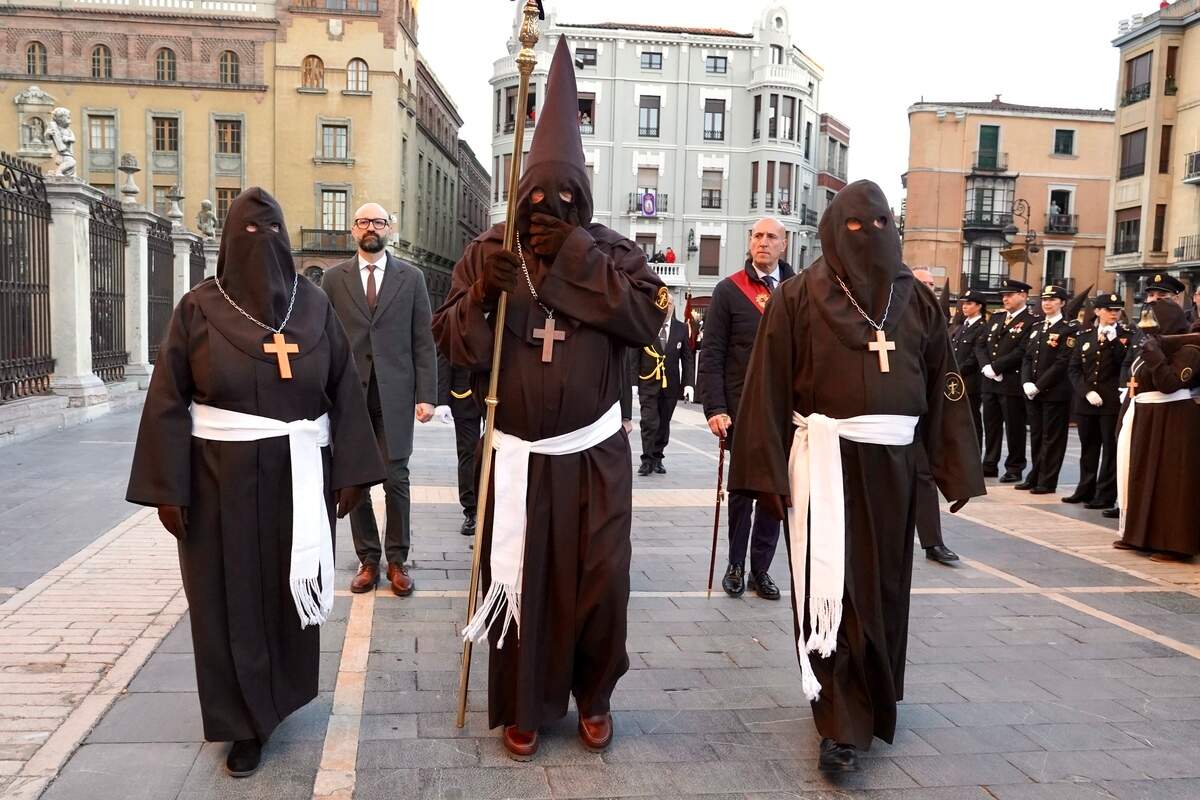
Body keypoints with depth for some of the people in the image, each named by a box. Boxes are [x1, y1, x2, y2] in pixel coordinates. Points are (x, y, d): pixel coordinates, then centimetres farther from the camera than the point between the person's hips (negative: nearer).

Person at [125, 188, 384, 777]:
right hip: (222, 479, -2)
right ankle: (246, 723, 20)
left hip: (298, 476, 2)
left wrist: (350, 472, -2)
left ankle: (279, 690, 40)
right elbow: (168, 402, -4)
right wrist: (167, 488, -8)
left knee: (291, 585, 14)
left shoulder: (314, 305, 1)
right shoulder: (199, 308, -4)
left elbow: (345, 393, 2)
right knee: (232, 596, 5)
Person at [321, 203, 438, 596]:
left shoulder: (410, 277, 6)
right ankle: (368, 559, 18)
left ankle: (397, 560, 14)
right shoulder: (334, 277, 8)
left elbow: (423, 341, 3)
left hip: (395, 394, -1)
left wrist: (426, 395, -4)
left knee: (396, 480, 1)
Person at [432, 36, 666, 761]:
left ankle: (595, 696, 30)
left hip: (594, 455, 0)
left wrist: (575, 257, -20)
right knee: (518, 583, 7)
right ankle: (523, 708, 27)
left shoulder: (611, 251, -1)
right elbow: (453, 344, -2)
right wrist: (481, 297, -23)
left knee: (602, 581, 4)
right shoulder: (489, 251, 1)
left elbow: (651, 317, -17)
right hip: (518, 456, 1)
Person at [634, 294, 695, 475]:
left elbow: (687, 359, 6)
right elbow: (635, 357, 0)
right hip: (648, 385, -2)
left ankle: (657, 459, 20)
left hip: (671, 386, 2)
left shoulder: (681, 329, 5)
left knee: (663, 424, 8)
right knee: (649, 423, -6)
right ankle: (647, 460, 2)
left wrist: (688, 384, -2)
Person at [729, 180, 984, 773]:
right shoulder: (798, 297, -2)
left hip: (892, 461, 4)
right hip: (826, 458, -4)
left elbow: (943, 386, 8)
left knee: (884, 585, 13)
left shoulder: (916, 299, 9)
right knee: (833, 587, -4)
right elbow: (768, 387, -6)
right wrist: (767, 471, -11)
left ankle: (874, 701, 33)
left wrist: (956, 470, 4)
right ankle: (842, 723, 4)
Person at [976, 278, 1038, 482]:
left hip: (1013, 384, -7)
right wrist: (986, 366, -6)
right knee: (991, 426, 12)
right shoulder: (995, 319, 17)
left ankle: (1014, 468, 10)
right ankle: (990, 465, 21)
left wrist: (995, 367, -16)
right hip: (989, 382, 7)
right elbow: (980, 345, 11)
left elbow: (1022, 352, -17)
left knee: (1014, 428, 2)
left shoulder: (1031, 322, -7)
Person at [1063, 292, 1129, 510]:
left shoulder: (1126, 335, 0)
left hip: (1112, 401, -4)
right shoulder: (1085, 336, 9)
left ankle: (1105, 496, 6)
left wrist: (1113, 340, -19)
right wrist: (1087, 392, -8)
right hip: (1085, 401, 4)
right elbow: (1073, 369, 5)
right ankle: (1085, 490, 23)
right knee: (1088, 448, 13)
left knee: (1111, 449, 1)